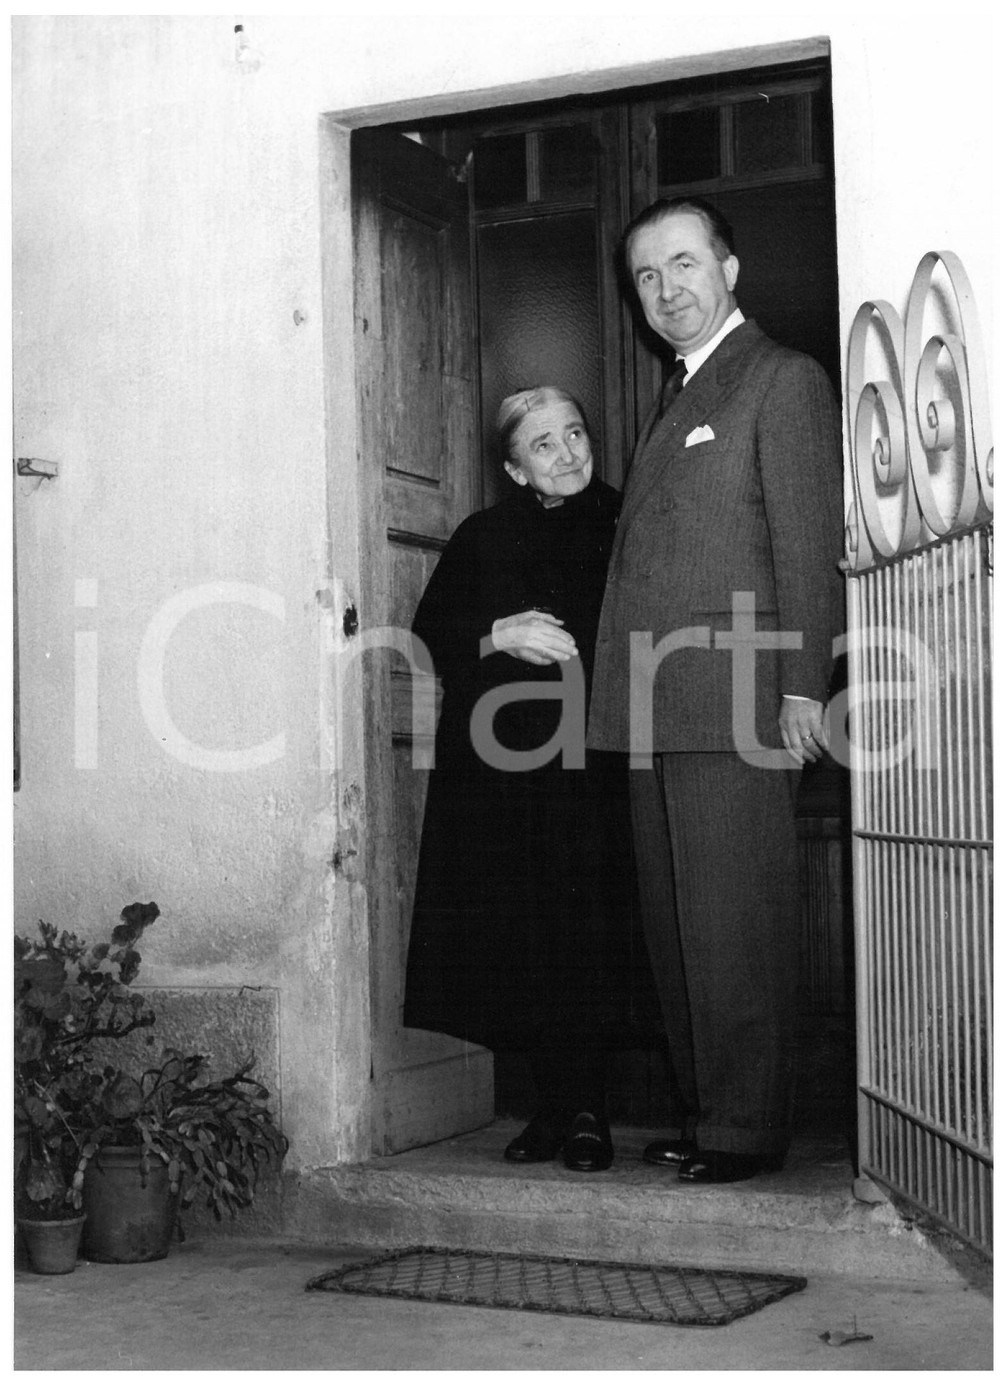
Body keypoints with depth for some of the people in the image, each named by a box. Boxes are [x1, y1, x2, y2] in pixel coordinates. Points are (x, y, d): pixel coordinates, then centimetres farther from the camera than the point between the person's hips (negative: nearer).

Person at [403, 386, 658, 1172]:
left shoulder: (623, 527, 7)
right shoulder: (483, 539, 12)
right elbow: (432, 637, 8)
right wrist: (499, 637, -8)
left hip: (594, 756, -2)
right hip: (503, 762, 2)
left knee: (588, 931, -7)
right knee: (521, 937, 0)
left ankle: (585, 1112, 3)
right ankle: (558, 1107, 10)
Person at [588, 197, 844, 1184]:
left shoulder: (783, 380, -1)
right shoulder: (674, 398, 24)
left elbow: (810, 544, -8)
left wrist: (802, 690, -15)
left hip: (732, 702, -8)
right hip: (656, 708, 8)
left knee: (734, 920, -5)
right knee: (674, 920, 10)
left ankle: (747, 1127, 2)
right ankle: (702, 1106, 18)